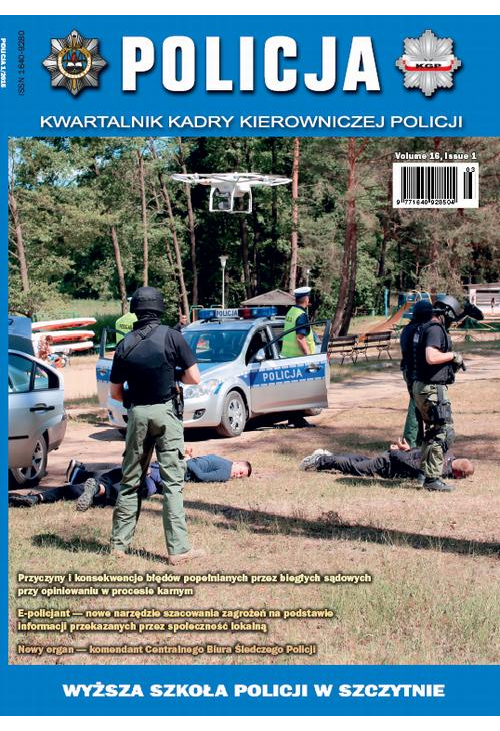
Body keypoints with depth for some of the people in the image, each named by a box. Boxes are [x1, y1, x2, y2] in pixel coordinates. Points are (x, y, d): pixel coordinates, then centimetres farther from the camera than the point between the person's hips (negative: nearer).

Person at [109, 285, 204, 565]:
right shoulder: (171, 336, -7)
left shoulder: (125, 344, 2)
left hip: (136, 414, 3)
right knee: (173, 481, -2)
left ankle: (119, 542, 20)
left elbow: (115, 392, 6)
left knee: (131, 480, 14)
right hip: (166, 412, -3)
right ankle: (179, 549, -4)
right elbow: (194, 377, -7)